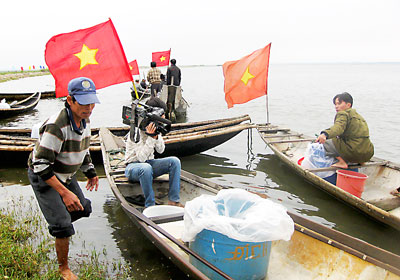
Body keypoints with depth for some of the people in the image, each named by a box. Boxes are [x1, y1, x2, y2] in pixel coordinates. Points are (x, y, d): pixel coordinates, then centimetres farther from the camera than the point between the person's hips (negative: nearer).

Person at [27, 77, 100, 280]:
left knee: (84, 209, 16)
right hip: (43, 178, -8)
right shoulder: (56, 126, -32)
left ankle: (57, 224, 47)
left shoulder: (85, 120, -4)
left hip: (65, 175, 8)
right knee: (63, 226, -9)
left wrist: (90, 172, 18)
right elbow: (41, 165, -31)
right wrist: (64, 192, -34)